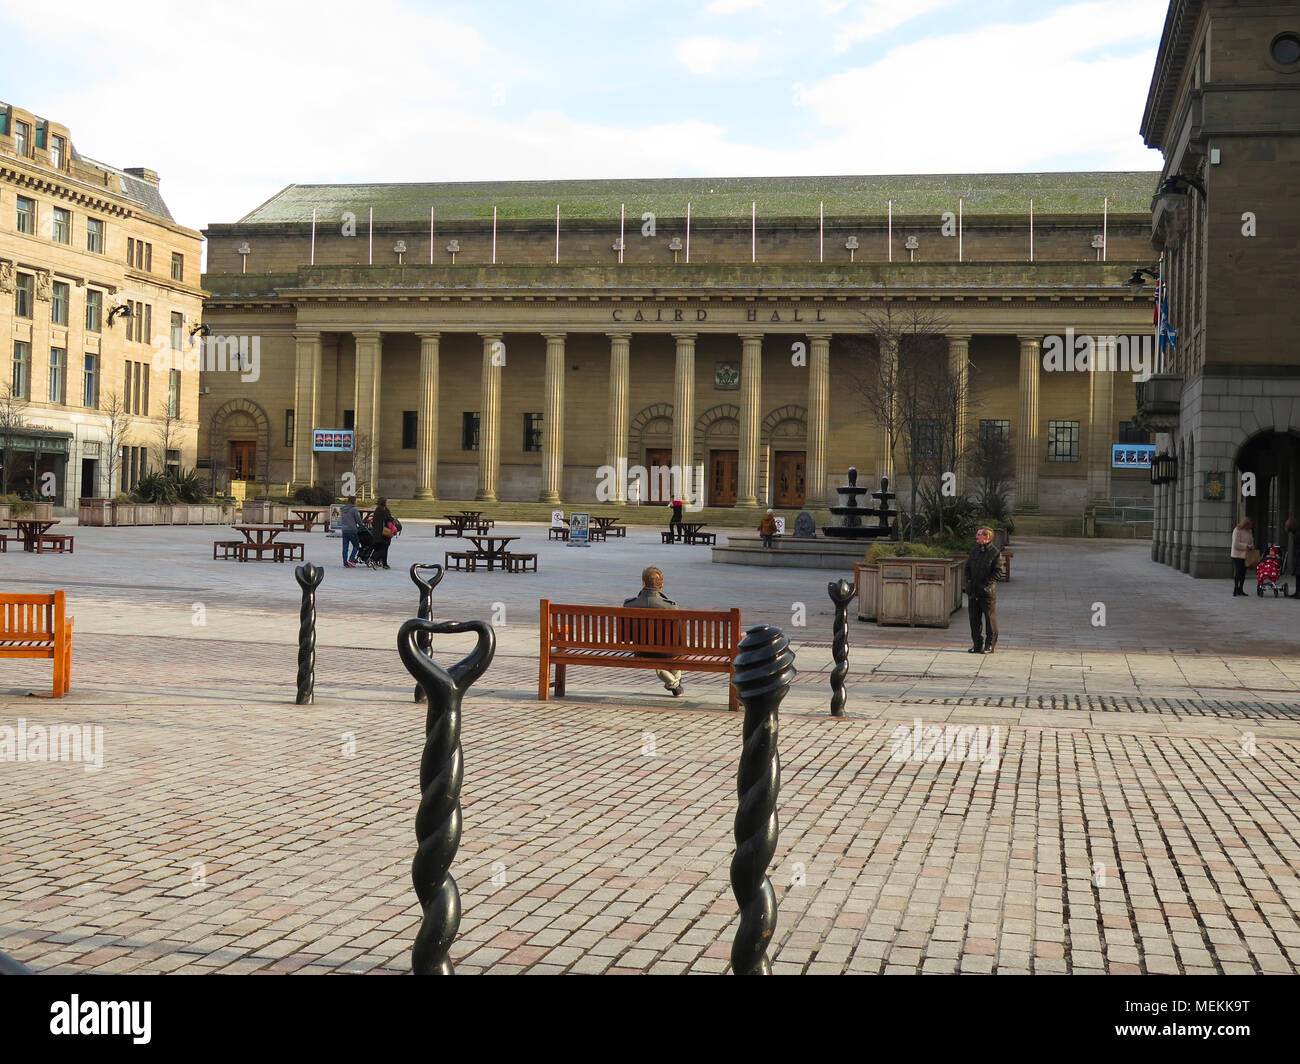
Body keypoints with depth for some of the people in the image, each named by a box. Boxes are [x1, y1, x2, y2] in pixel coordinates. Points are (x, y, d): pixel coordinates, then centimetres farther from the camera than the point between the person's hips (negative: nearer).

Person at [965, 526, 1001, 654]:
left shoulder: (995, 553, -5)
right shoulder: (974, 552, 14)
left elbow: (996, 573, -10)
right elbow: (967, 568, 20)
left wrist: (984, 586, -15)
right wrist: (969, 582, 3)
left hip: (988, 592, -6)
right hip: (973, 592, 6)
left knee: (990, 619, 0)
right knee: (974, 619, 8)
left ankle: (989, 645, 6)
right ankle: (977, 645, 15)